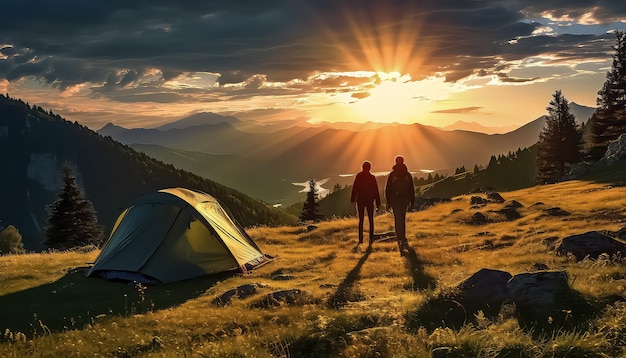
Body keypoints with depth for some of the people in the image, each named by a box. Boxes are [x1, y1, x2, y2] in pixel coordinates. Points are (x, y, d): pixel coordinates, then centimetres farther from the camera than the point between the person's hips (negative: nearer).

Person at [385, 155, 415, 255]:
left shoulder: (392, 175, -4)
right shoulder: (408, 175, 1)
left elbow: (387, 189, -2)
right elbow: (412, 190, 2)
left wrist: (388, 202, 5)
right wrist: (412, 202, 8)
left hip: (394, 200, -2)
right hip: (405, 200, 2)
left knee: (397, 219, -6)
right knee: (402, 219, 19)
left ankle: (400, 240, -18)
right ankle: (403, 237, 28)